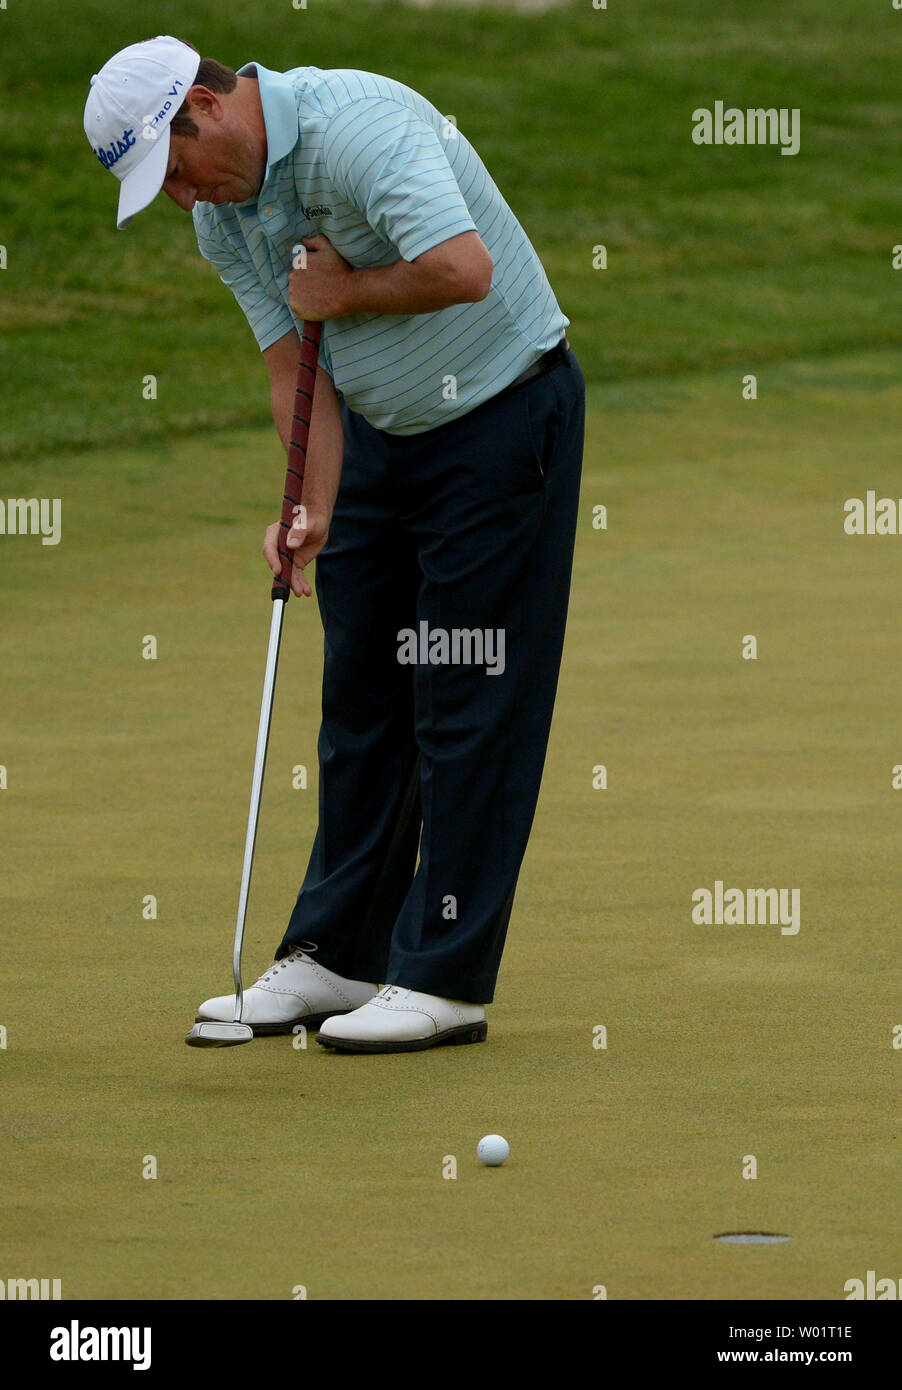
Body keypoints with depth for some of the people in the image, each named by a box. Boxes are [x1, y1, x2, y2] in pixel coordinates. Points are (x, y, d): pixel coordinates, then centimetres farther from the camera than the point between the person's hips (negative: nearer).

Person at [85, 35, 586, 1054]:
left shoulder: (357, 124, -26)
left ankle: (444, 979, -4)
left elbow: (463, 268, -38)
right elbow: (294, 367, 0)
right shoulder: (218, 217, 1)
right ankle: (337, 952, 18)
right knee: (360, 697, 10)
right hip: (379, 431, 8)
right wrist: (315, 508, -14)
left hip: (503, 415, -8)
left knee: (468, 705, -6)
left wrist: (344, 294, -22)